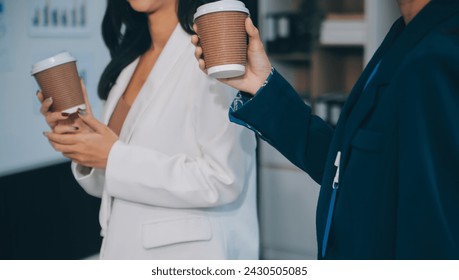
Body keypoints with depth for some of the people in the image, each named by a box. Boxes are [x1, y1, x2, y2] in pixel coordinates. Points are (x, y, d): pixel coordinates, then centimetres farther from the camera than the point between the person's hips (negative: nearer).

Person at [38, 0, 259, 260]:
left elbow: (223, 180, -22)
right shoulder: (130, 60, 7)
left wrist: (114, 157, -18)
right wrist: (84, 144, -7)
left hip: (190, 253, -6)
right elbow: (116, 186, 11)